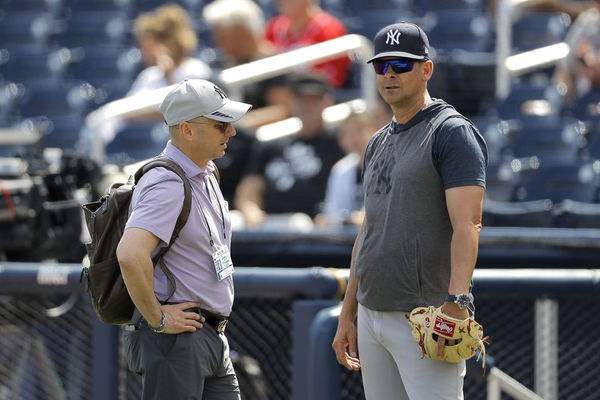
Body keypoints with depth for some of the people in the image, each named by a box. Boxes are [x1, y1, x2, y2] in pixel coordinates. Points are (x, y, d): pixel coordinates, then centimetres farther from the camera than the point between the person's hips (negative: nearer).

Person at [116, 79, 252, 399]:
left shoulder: (205, 175, 14)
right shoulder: (168, 185, -18)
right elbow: (131, 254, -33)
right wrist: (158, 319, -23)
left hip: (211, 336, 10)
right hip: (176, 337, -10)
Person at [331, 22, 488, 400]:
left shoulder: (453, 133, -7)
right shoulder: (379, 143, 19)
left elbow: (467, 224, -18)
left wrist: (457, 303, -29)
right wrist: (347, 315, 20)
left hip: (426, 316, -8)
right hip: (371, 315, 8)